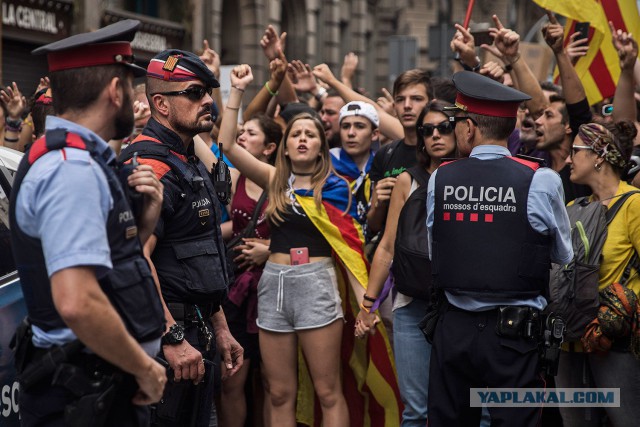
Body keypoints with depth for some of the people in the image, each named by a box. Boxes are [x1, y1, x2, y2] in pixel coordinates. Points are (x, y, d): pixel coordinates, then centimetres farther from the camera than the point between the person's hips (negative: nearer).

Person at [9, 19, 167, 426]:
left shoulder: (75, 160, 12)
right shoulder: (72, 168, -19)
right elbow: (77, 302, -29)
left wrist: (144, 223, 2)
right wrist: (145, 368, -16)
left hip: (105, 387, 10)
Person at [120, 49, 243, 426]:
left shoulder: (191, 164, 17)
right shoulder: (150, 163, -15)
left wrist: (219, 328, 24)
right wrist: (173, 338, -27)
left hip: (196, 334, 10)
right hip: (167, 335, -10)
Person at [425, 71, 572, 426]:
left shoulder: (439, 179, -1)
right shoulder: (541, 182, -10)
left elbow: (434, 254, 7)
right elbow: (564, 258, 2)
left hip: (452, 330, 3)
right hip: (512, 332, -3)